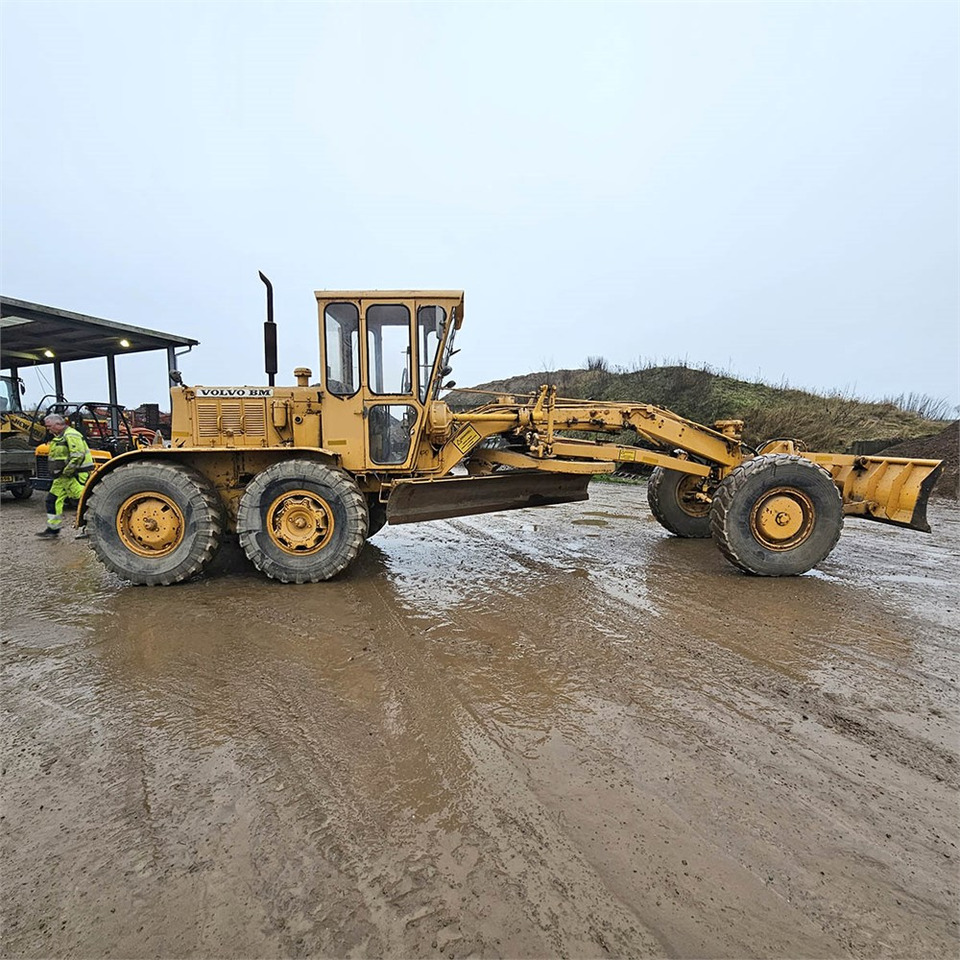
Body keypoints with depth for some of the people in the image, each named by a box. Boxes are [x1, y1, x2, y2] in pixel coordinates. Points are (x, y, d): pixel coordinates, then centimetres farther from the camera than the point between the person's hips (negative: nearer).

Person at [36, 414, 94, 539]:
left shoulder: (71, 435, -15)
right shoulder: (59, 437, 18)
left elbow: (78, 456, -25)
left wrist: (66, 472, -19)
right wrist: (58, 472, 15)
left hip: (75, 476, -11)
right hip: (63, 477, 11)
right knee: (53, 500, 12)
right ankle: (52, 529, 20)